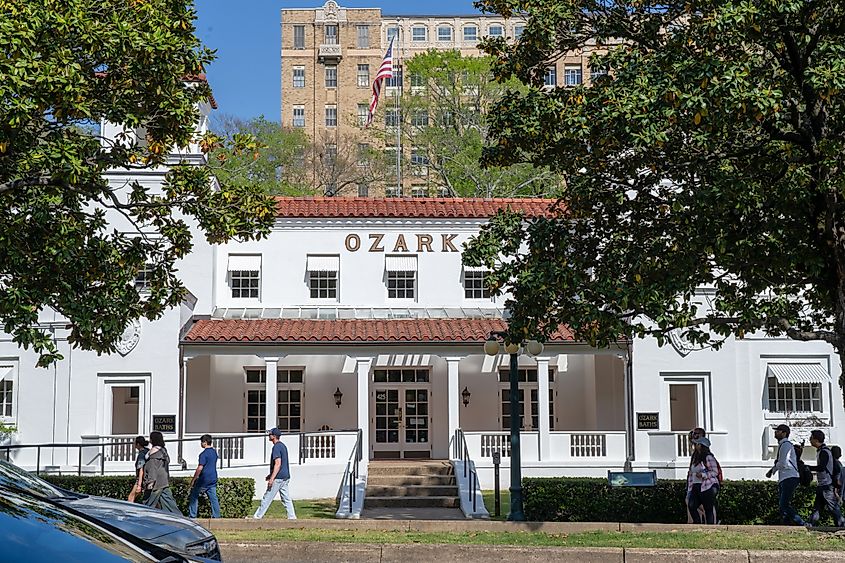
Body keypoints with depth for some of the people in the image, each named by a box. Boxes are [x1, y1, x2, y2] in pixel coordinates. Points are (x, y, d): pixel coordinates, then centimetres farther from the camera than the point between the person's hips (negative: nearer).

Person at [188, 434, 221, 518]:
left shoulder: (204, 454, -15)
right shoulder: (214, 452, 10)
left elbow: (200, 468, -18)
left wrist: (193, 480, -12)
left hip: (204, 479, -7)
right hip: (213, 479, 7)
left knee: (194, 496, 5)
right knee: (213, 498, 7)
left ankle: (192, 516, 6)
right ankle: (216, 516, 4)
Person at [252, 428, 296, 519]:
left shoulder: (276, 447, -14)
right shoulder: (283, 446, 16)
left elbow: (278, 464, -22)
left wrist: (272, 478, -24)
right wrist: (271, 474, 29)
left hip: (278, 478, -9)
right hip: (286, 477, 9)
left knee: (267, 498, -3)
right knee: (286, 499, 8)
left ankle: (257, 516, 2)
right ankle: (292, 517, 4)